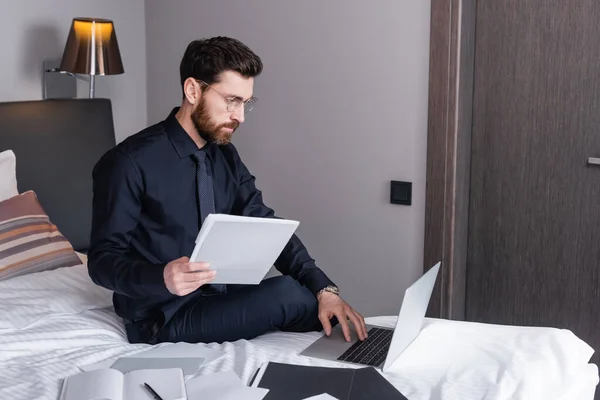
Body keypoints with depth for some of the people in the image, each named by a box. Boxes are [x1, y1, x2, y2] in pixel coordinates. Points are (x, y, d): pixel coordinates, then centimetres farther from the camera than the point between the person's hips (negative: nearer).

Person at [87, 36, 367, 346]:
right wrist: (162, 278, -36)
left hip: (220, 297, 7)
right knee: (287, 293, -23)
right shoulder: (130, 163, -16)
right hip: (165, 320, -7)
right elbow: (102, 259, -15)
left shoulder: (225, 156, 6)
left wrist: (323, 288, -15)